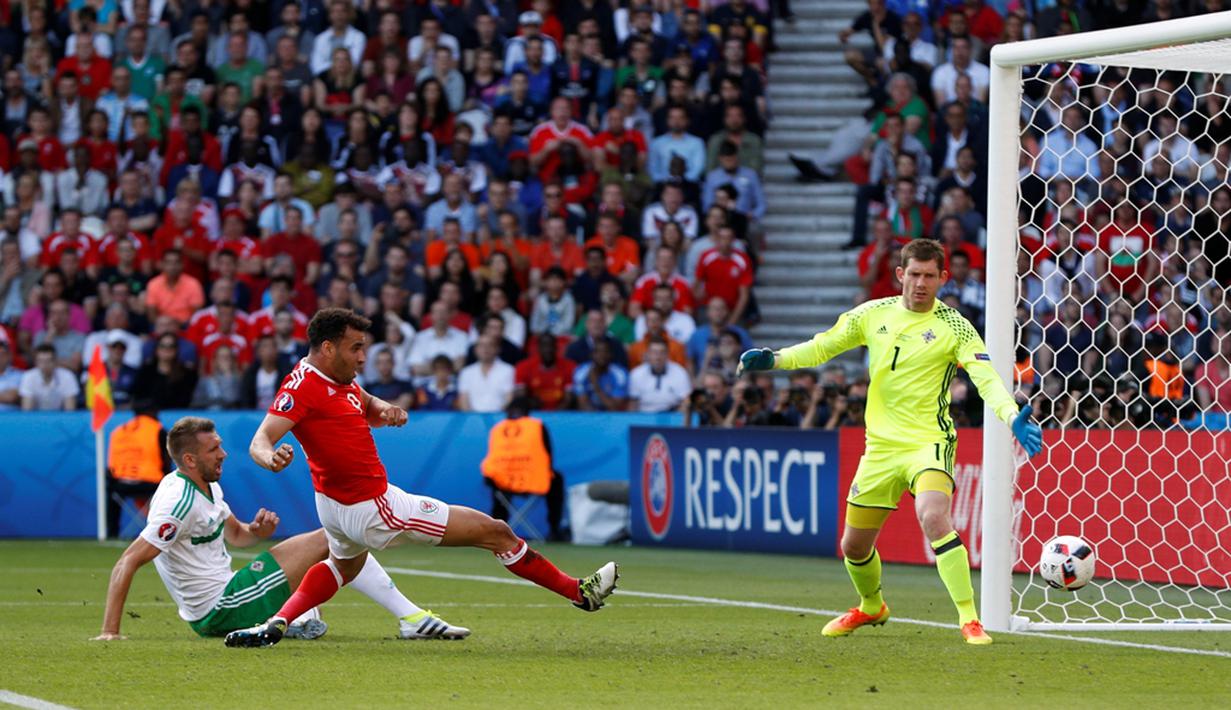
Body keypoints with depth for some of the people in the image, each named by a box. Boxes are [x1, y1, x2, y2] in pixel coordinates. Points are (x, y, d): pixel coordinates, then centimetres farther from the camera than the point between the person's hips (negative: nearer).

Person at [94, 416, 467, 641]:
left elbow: (235, 533, 24)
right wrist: (110, 631, -30)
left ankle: (302, 619, 3)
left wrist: (256, 530, -1)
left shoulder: (208, 487, 9)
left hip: (222, 597, 10)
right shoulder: (180, 501, -22)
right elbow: (127, 563, -26)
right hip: (216, 611, -10)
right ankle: (413, 620, -8)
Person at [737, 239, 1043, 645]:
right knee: (854, 545, 12)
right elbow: (823, 346, 15)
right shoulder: (873, 315, 4)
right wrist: (775, 360, -1)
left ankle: (970, 619, -28)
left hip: (929, 442, -5)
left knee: (933, 517, -32)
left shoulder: (953, 327, -7)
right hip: (880, 445, 5)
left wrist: (1012, 416, -35)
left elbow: (986, 378, -17)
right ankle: (871, 608, 44)